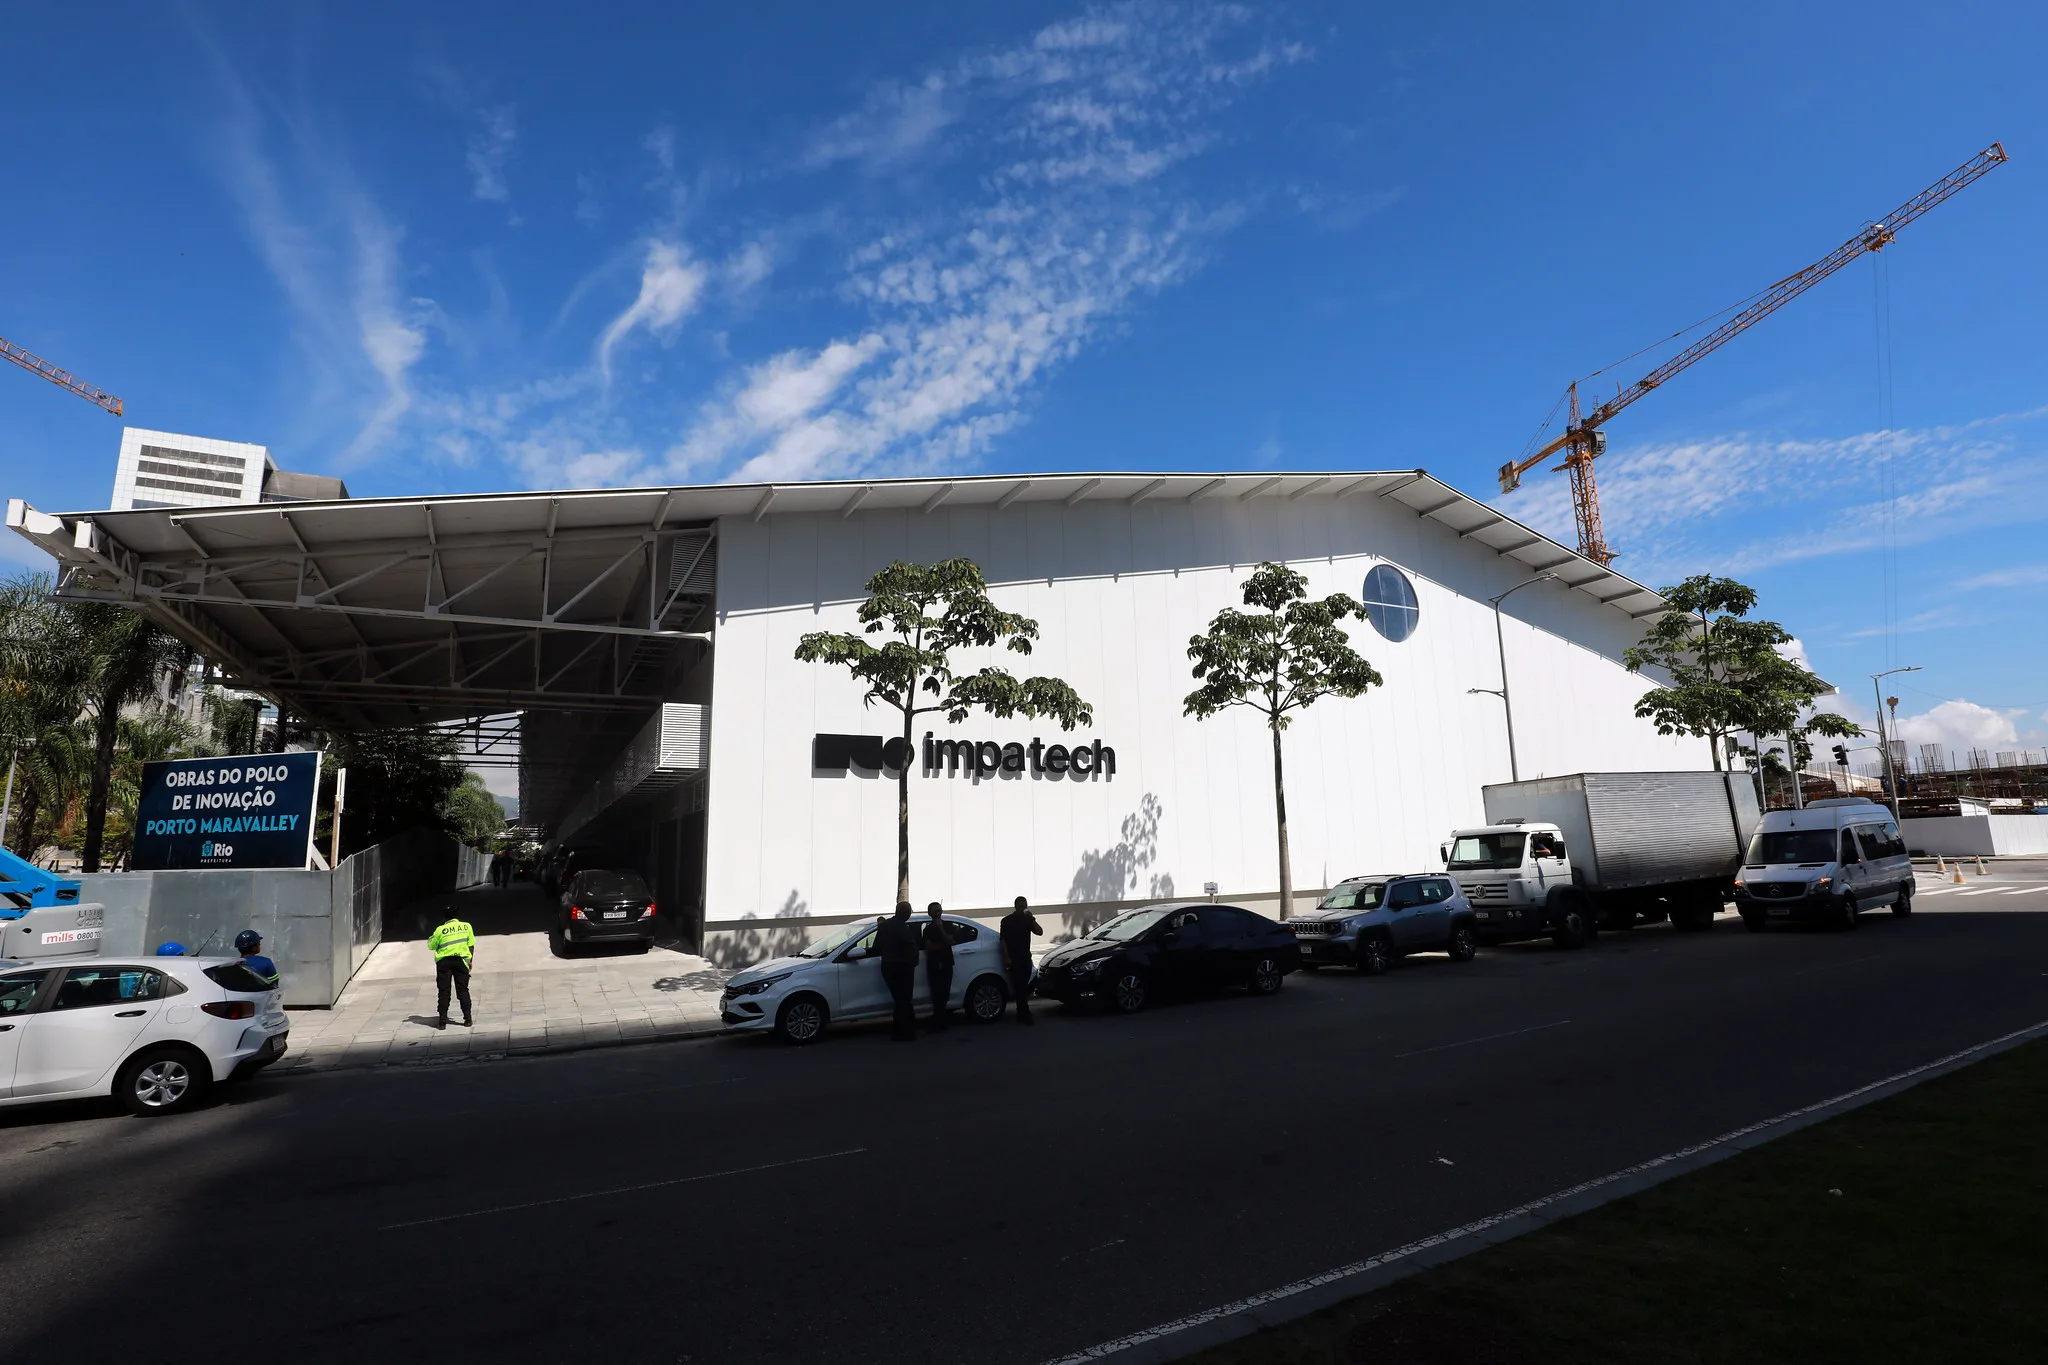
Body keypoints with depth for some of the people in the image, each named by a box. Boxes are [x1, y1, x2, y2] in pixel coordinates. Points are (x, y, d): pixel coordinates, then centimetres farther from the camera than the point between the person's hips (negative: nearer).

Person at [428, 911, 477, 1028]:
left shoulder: (440, 929, 3)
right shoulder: (466, 926, 7)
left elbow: (431, 946, 11)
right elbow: (471, 945, 6)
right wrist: (471, 960, 13)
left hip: (444, 961, -1)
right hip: (461, 960, 1)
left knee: (443, 991, 5)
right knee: (463, 990, 6)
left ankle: (443, 1020, 2)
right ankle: (467, 1017, 2)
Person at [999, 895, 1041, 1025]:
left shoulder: (1028, 919, 10)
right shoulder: (1007, 921, -2)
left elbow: (1039, 932, -1)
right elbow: (1003, 940, -5)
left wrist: (1031, 918, -11)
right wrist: (1006, 958, -12)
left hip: (1026, 957, 5)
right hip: (1013, 959, -5)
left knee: (1023, 986, 6)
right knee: (1019, 986, -10)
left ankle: (1021, 1014, 14)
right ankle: (1025, 1014, -12)